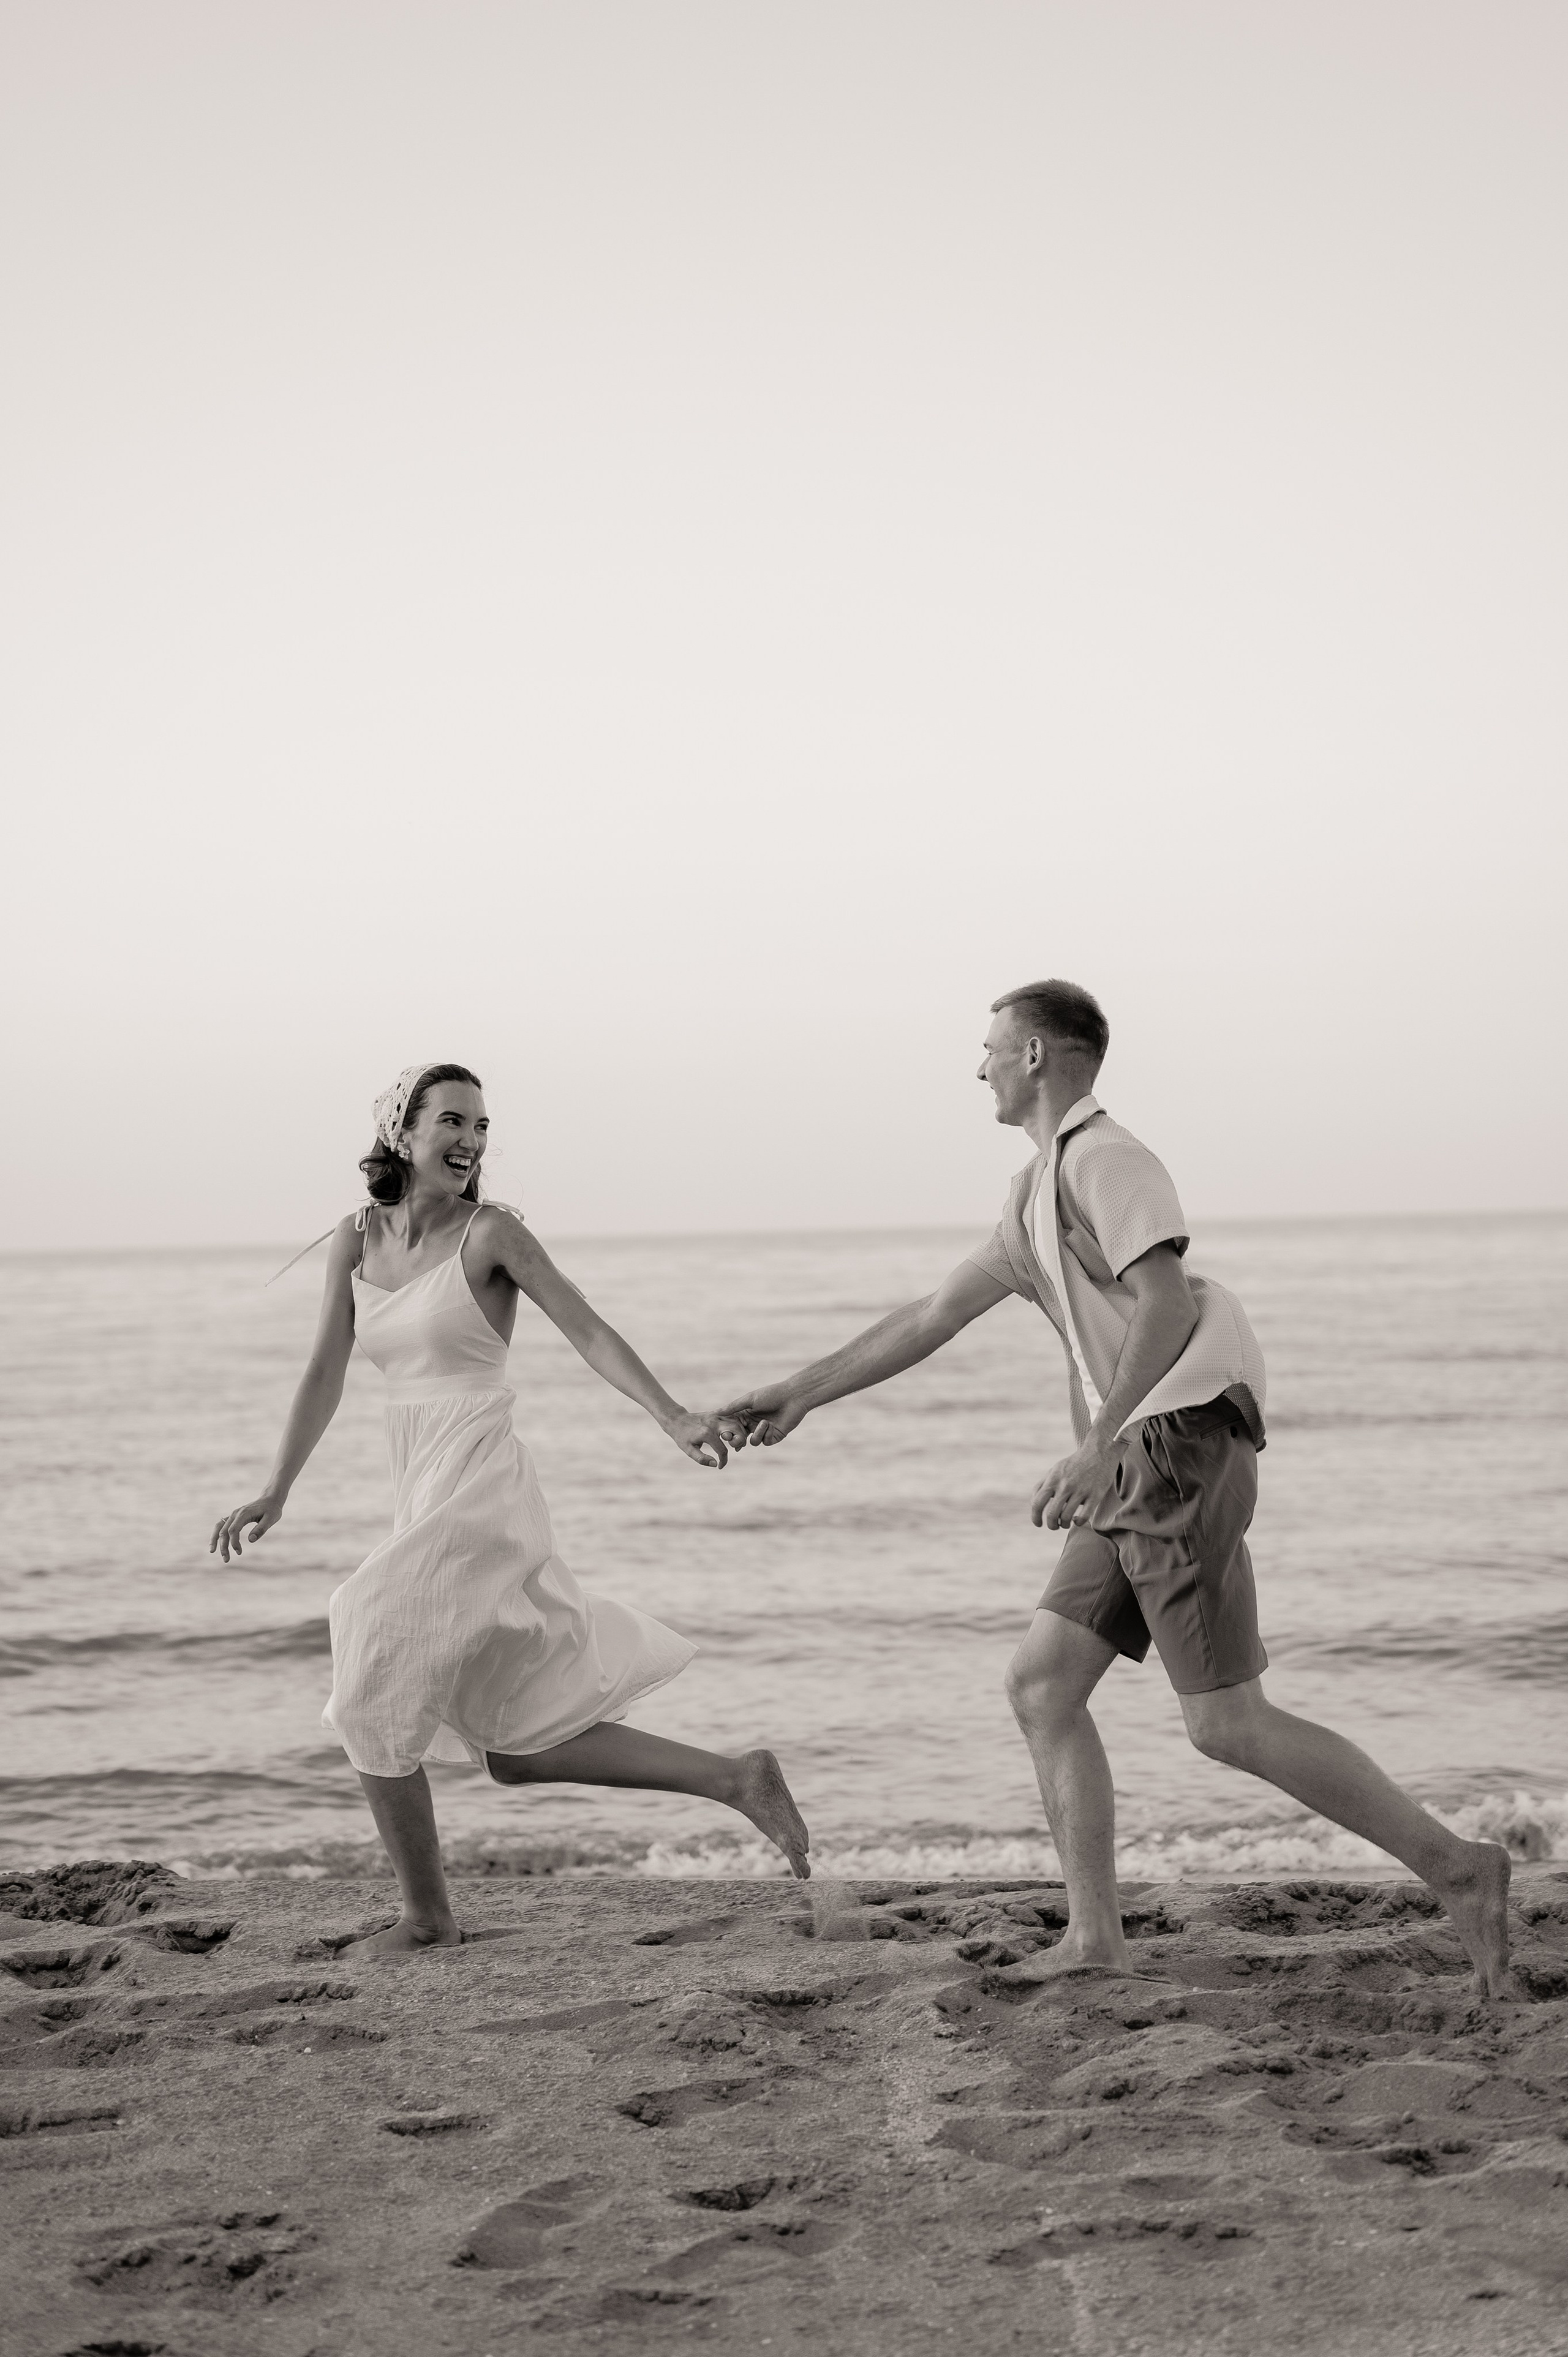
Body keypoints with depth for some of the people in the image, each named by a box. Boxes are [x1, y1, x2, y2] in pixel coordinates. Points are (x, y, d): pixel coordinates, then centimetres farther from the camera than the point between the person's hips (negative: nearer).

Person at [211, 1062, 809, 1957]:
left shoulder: (492, 1232, -7)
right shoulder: (359, 1240, 10)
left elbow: (589, 1330, -13)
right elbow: (327, 1374, 14)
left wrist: (675, 1418, -25)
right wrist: (276, 1495, 13)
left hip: (482, 1494, -7)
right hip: (425, 1500, 7)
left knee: (378, 1703, -4)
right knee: (521, 1747, 10)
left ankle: (428, 1919, 11)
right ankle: (738, 1780, 15)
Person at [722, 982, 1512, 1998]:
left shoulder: (1102, 1158, -6)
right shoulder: (1039, 1194, 23)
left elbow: (1168, 1304, -19)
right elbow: (933, 1318, 26)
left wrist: (1099, 1447, -26)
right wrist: (799, 1394, 26)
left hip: (1180, 1446, -10)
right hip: (1141, 1468, 10)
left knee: (1229, 1724, -8)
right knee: (1042, 1685, 5)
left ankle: (1455, 1868, -1)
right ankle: (1094, 1943, 4)